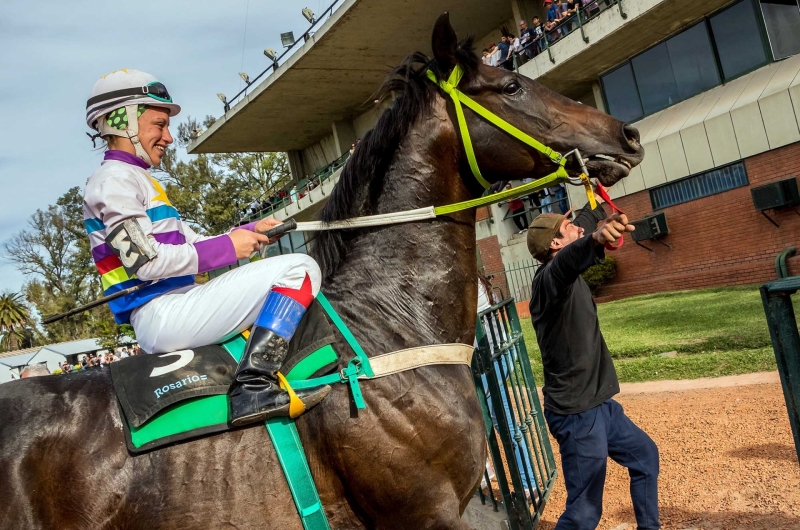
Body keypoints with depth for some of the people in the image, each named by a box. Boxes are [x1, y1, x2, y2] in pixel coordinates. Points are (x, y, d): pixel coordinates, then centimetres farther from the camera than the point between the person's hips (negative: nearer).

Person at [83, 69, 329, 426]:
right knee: (299, 270, -18)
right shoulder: (112, 179, -7)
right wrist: (226, 248, -15)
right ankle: (253, 388, -28)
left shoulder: (137, 181, 25)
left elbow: (191, 243, 21)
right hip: (162, 314, -11)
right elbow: (144, 260, -18)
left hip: (159, 325, 11)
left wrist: (250, 232, 8)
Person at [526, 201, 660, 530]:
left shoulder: (570, 277, 8)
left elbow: (583, 222, 27)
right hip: (576, 413, -10)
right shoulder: (549, 278, -20)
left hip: (598, 405, 10)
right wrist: (595, 238, -63)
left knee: (645, 456, 28)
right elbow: (568, 259, -46)